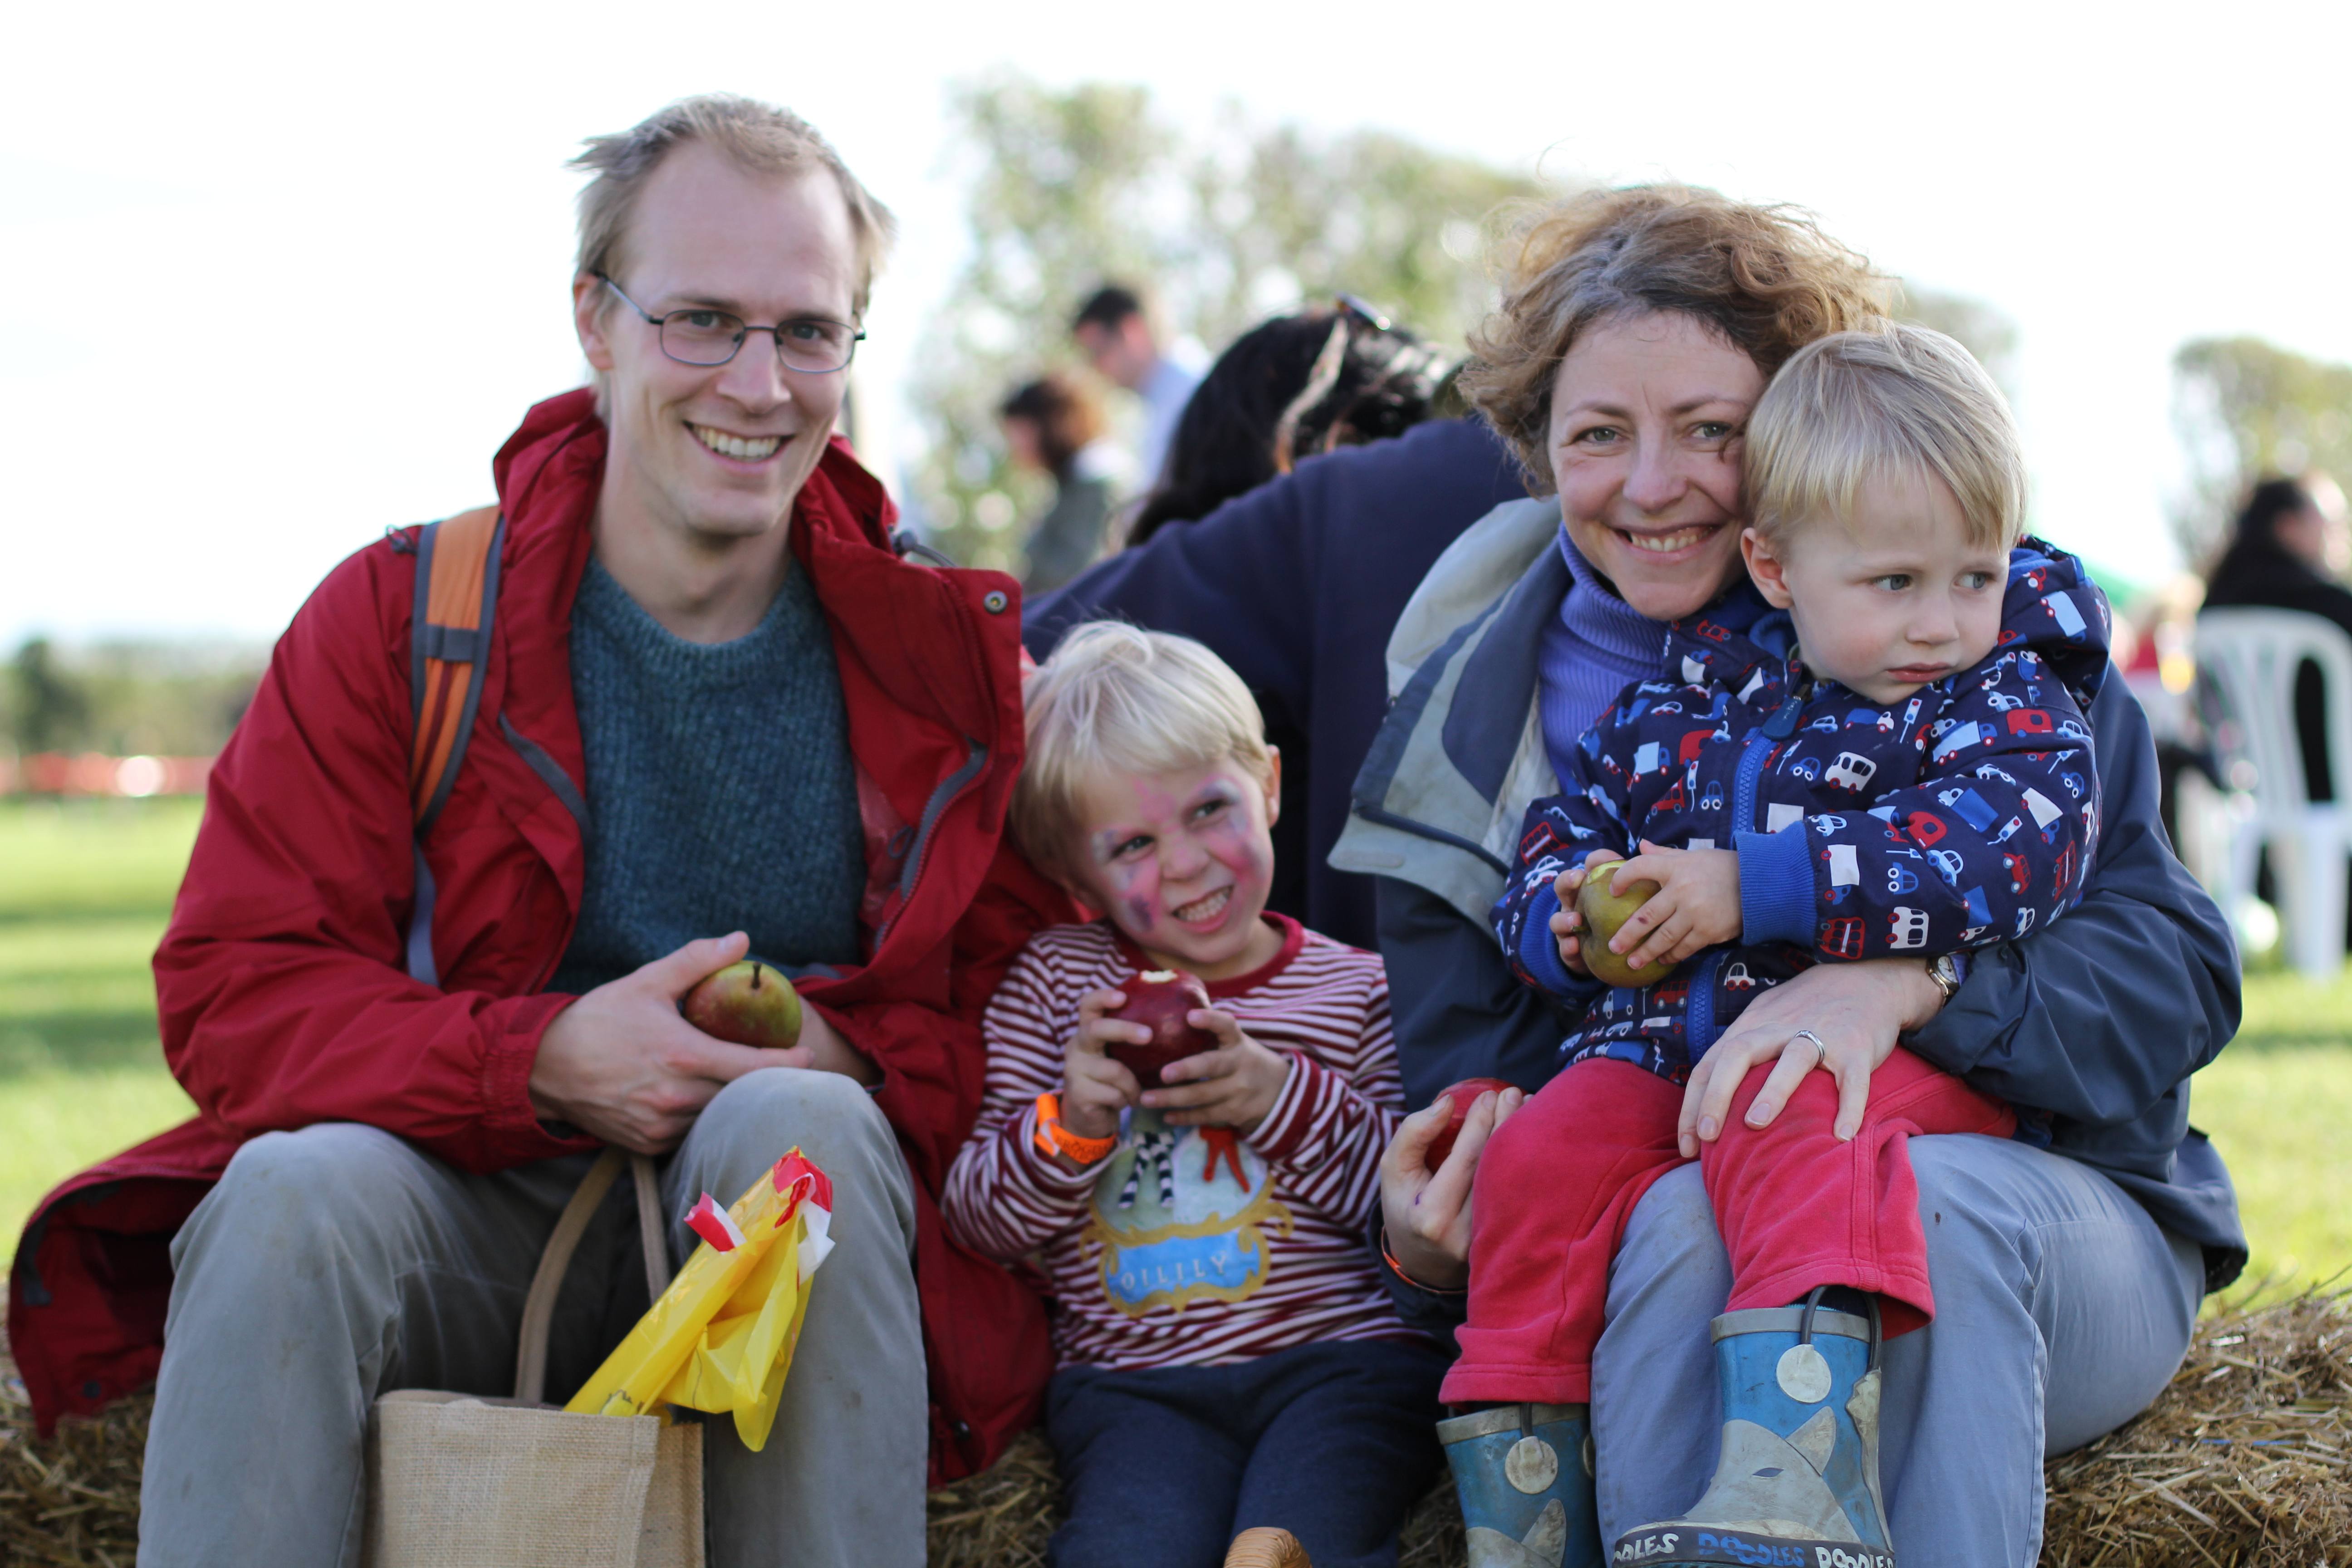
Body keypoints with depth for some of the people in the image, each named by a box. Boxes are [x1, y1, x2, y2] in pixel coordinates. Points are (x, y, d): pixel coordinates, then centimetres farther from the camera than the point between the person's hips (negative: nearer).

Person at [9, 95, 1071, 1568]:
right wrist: (546, 1059, -21)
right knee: (295, 1191, -31)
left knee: (799, 1122, -32)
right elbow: (232, 989, -5)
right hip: (475, 1207, 0)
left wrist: (845, 1057, -19)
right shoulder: (396, 617, 1)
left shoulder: (946, 657, 4)